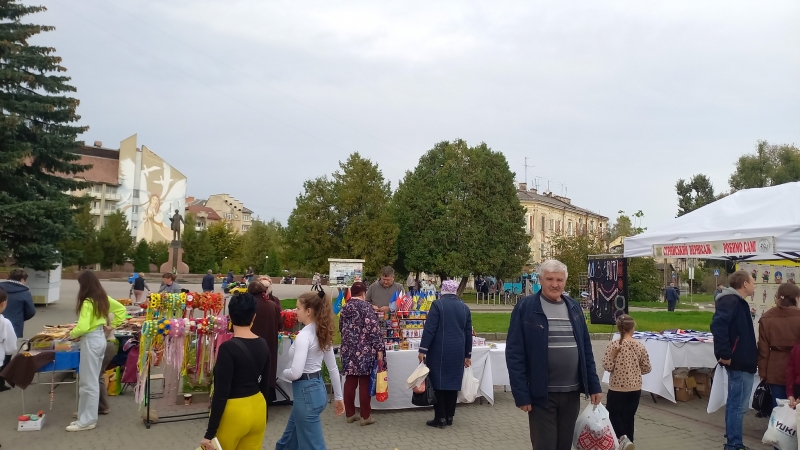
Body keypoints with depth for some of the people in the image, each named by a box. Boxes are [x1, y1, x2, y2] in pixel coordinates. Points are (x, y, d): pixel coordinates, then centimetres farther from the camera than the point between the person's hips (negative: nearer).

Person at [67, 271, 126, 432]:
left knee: (88, 382, 0)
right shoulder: (103, 298, 6)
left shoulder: (88, 302, -19)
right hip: (101, 338, 9)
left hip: (90, 341, -9)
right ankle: (87, 416, 24)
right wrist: (111, 326, 15)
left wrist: (72, 334, -5)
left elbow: (83, 327, -24)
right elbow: (121, 309, 16)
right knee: (93, 380, 15)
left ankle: (88, 420, 8)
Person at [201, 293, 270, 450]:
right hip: (257, 409, 6)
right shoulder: (263, 345, -1)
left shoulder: (228, 348, -20)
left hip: (233, 412, -6)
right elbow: (265, 384, 8)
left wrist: (209, 434, -14)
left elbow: (221, 393, -20)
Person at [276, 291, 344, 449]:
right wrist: (338, 397, 17)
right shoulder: (323, 333, 5)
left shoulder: (304, 335, -20)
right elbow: (333, 368, 10)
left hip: (306, 391, -9)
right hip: (317, 387, 9)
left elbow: (295, 373, -27)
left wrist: (284, 373, -4)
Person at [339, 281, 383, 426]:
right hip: (364, 350, -6)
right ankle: (365, 416, 7)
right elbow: (374, 328, -16)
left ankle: (350, 414, 18)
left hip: (348, 350, 6)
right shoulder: (366, 306, -10)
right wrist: (379, 348, -12)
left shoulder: (345, 308, 9)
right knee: (364, 383, 1)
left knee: (350, 382, 11)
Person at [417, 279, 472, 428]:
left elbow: (429, 328, -13)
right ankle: (449, 416, 17)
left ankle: (440, 418, 4)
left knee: (438, 383, 3)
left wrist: (423, 350, -9)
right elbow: (468, 333, 11)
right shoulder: (464, 307, 7)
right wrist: (467, 355, 18)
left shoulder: (437, 304, -9)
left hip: (439, 351, -4)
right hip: (458, 352, 5)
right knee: (453, 382, 11)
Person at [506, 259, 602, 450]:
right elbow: (514, 354, -10)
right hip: (542, 394, -5)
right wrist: (521, 394, -13)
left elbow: (586, 349, 12)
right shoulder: (525, 307, -8)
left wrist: (594, 385, 8)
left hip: (572, 393, 5)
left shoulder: (574, 307, 8)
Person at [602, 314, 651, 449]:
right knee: (629, 417, 15)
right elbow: (647, 368, 1)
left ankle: (623, 438, -10)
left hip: (617, 388, -3)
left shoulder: (613, 345, -14)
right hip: (635, 389, 3)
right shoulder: (640, 346, -5)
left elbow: (608, 367, -15)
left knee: (614, 413, 12)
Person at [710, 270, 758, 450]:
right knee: (739, 405, -4)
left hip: (741, 362, 10)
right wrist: (724, 355, -27)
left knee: (735, 403, 16)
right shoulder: (731, 301, -16)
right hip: (738, 363, -10)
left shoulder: (737, 302, 15)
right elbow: (718, 325, -30)